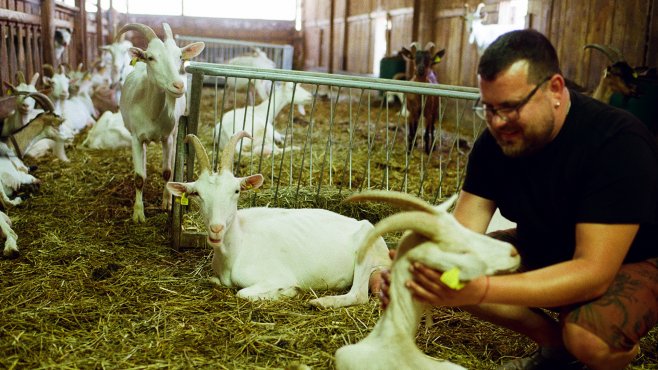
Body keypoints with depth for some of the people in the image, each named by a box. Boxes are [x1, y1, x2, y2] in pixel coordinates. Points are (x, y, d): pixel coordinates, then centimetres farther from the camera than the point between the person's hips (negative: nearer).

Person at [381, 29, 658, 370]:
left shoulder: (617, 143, -31)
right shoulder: (496, 141, -13)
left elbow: (593, 272, -37)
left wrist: (481, 289, -50)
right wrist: (417, 272, -40)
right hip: (548, 250, 6)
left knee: (588, 336, -36)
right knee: (452, 271, -12)